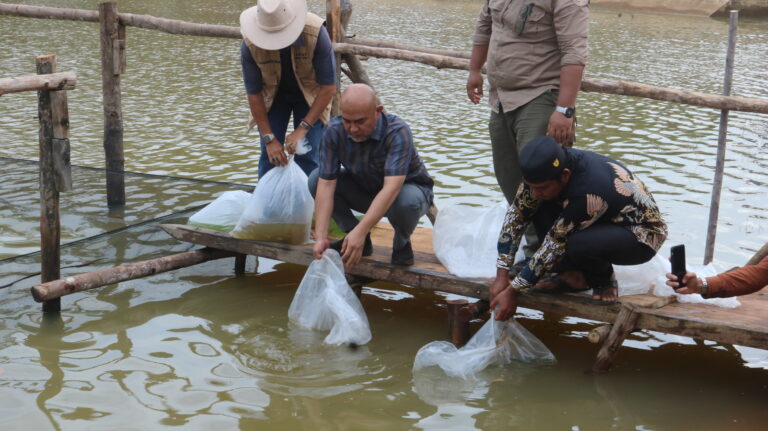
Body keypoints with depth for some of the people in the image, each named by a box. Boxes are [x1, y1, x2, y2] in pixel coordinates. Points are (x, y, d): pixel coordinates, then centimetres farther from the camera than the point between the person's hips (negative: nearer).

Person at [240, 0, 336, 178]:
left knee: (308, 157, -9)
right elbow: (254, 94, -18)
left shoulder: (316, 33, -34)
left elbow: (329, 88, -26)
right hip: (273, 96, 1)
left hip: (311, 95, -1)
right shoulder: (250, 44, -29)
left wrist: (303, 129, -29)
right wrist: (269, 138, -20)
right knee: (269, 156, -4)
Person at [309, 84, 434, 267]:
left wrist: (360, 232, -51)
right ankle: (357, 240, -1)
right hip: (365, 190, 4)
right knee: (316, 179, -18)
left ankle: (402, 243, -4)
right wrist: (320, 238, -35)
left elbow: (391, 188, -42)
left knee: (407, 199, -39)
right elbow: (326, 184, -25)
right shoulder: (335, 131, -22)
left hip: (407, 187, -4)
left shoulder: (397, 132, -34)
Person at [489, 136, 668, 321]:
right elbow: (516, 215, -11)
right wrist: (501, 277, -14)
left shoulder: (588, 192, -37)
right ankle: (574, 276, 0)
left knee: (579, 245, -37)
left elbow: (554, 246, -29)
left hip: (642, 236, -8)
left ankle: (604, 279, -4)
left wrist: (512, 291, -21)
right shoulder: (544, 170, -17)